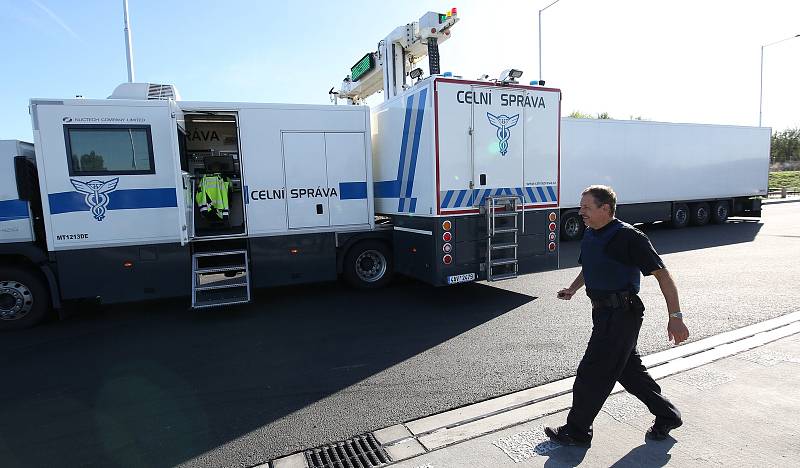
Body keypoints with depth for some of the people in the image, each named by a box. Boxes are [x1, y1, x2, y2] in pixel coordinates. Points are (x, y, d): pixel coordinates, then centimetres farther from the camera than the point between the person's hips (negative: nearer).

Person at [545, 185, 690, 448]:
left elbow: (661, 274, -16)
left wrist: (675, 316, -18)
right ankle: (667, 416, 40)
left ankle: (577, 431, 15)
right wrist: (573, 289, 8)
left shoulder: (629, 237, -18)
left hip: (621, 315, -9)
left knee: (592, 373, -1)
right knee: (629, 370, 20)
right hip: (603, 311, 9)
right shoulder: (590, 235, 8)